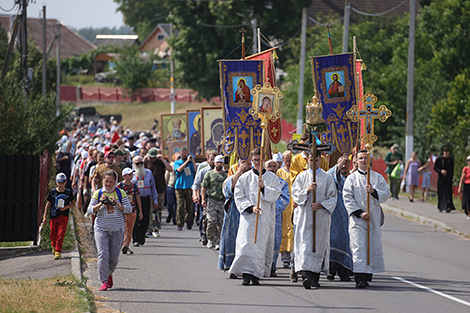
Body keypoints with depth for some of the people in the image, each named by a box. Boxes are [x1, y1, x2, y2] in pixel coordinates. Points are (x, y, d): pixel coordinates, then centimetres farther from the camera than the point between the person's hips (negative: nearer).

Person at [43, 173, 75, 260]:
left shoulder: (68, 192, 3)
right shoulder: (52, 192, 3)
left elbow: (73, 203, 12)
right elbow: (48, 204, 8)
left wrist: (66, 207, -8)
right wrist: (45, 216, 4)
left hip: (63, 216, -2)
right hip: (53, 216, 2)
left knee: (61, 234, -13)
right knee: (53, 234, 8)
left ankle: (58, 252, -13)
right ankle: (54, 246, 39)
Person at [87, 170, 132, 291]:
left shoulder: (121, 193, 3)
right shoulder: (98, 194, 3)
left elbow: (129, 209, -1)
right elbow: (90, 210, 2)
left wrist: (117, 204, -17)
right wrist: (101, 203, -15)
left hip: (117, 229, 1)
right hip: (101, 228, -1)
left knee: (114, 257, 4)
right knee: (103, 254, -15)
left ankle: (109, 274, 34)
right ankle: (105, 281, -12)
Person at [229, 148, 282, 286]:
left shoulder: (272, 178, 8)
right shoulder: (245, 178, 7)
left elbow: (275, 195, -3)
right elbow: (239, 197, 2)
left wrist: (264, 187, -19)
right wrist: (251, 207, -11)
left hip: (266, 217, 1)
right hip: (248, 216, -1)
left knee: (263, 246, 0)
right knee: (247, 244, -12)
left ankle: (256, 274, 7)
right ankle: (246, 274, -13)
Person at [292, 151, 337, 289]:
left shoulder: (327, 178, 7)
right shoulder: (301, 177, 9)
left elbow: (332, 198, 3)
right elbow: (296, 195, 1)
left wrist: (320, 205, -14)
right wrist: (307, 190, -17)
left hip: (321, 217, 0)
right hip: (304, 217, 0)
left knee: (319, 247, 0)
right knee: (304, 245, -13)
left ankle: (315, 278, 9)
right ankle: (306, 275, -21)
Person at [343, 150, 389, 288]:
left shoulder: (378, 177, 10)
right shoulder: (351, 178, 4)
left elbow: (386, 193, 3)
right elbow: (347, 198, -3)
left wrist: (373, 191, -16)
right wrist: (360, 213, -13)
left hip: (374, 218, 3)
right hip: (357, 219, -3)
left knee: (373, 247, 4)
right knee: (359, 247, -12)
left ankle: (368, 275, 17)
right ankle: (360, 278, -17)